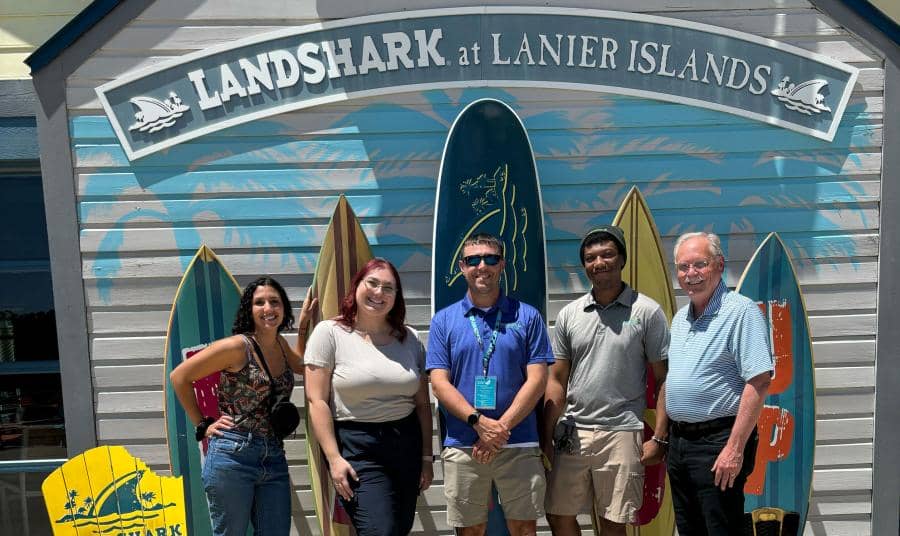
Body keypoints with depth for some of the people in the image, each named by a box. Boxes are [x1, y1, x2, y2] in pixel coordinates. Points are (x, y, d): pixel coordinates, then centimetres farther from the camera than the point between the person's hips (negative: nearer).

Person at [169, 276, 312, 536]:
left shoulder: (281, 345, 9)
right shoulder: (237, 346, -10)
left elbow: (305, 366, 29)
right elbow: (179, 376, -5)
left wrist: (304, 325, 19)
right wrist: (202, 425, -3)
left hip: (274, 458, 6)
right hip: (232, 455, -6)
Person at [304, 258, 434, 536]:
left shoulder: (410, 338, 8)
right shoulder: (329, 332, -4)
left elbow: (422, 403, 11)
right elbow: (317, 401, -8)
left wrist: (427, 457, 10)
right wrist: (334, 458, -13)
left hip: (407, 442, 5)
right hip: (357, 447, -4)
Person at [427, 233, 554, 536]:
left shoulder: (527, 316, 3)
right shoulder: (444, 320, 5)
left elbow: (537, 380, -3)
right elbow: (440, 383, -2)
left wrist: (501, 428, -12)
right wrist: (479, 422, -16)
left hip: (519, 446, 0)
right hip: (462, 447, 1)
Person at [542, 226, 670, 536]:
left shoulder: (647, 312, -3)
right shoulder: (569, 315, 6)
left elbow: (664, 380, -2)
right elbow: (557, 381, 10)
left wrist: (659, 438, -8)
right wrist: (546, 436, 5)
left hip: (621, 433, -3)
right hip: (571, 433, 4)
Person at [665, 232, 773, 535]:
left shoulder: (741, 311, -13)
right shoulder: (679, 319, 13)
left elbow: (758, 382, -20)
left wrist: (735, 448, -23)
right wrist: (665, 436, 15)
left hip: (718, 442, -8)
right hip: (678, 442, 8)